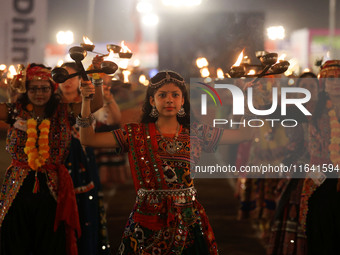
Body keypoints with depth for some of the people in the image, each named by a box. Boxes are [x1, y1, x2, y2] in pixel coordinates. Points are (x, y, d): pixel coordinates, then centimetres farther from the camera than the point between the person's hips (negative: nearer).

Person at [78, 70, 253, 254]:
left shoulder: (196, 132, 5)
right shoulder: (137, 134, 3)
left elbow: (245, 134, 5)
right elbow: (88, 139, -2)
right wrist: (86, 101, -9)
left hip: (188, 219, 1)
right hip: (147, 221, -1)